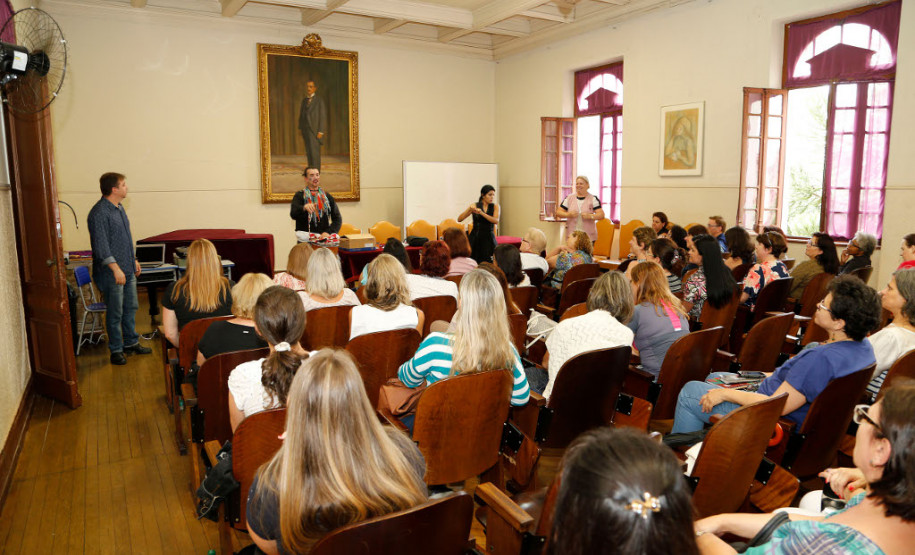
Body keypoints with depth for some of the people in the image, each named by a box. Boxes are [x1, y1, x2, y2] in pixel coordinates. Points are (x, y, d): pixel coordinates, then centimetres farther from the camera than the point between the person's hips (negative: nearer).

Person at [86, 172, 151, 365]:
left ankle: (131, 343, 28)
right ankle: (116, 351, 12)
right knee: (115, 313, 0)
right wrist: (116, 269, -23)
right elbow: (101, 245, -21)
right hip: (112, 272, -9)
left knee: (131, 307, 16)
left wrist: (133, 260, 23)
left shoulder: (119, 208, 13)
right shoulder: (99, 213, -17)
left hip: (128, 270, 9)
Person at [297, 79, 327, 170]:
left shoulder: (319, 101, -5)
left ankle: (316, 170, -6)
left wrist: (321, 132, -15)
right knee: (308, 150, 8)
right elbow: (301, 115, 15)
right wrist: (300, 128, 7)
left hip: (315, 130, -5)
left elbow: (323, 116, -9)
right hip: (305, 130, 6)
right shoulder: (304, 100, 13)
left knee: (314, 150, -11)